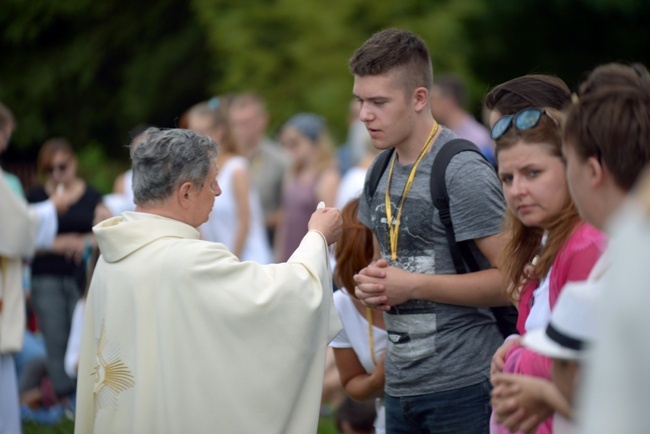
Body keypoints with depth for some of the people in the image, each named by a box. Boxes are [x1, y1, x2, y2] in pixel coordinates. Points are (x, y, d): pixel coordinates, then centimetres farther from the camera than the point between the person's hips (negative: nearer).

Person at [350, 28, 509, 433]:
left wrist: (414, 286, -18)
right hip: (401, 383, 7)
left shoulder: (462, 171, -13)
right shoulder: (382, 172, 11)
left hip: (462, 384, -7)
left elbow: (511, 278, -17)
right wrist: (372, 283, 2)